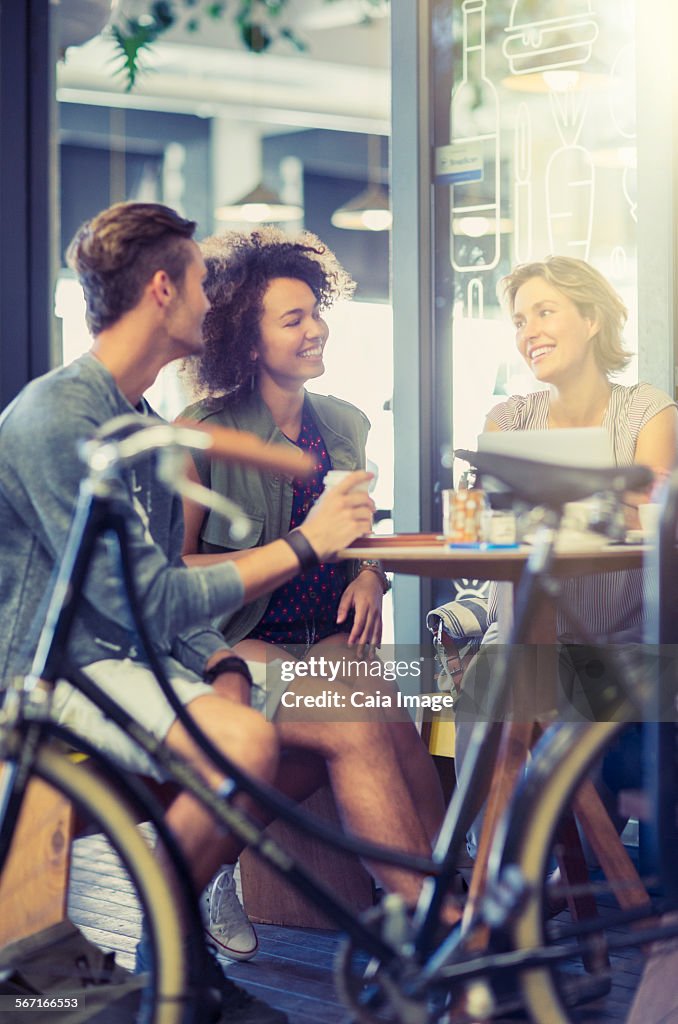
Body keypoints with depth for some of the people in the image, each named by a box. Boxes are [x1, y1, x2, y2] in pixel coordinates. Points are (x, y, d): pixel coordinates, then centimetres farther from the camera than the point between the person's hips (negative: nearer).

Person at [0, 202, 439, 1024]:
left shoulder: (146, 425, 15)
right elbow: (146, 601, -21)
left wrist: (223, 665, -2)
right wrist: (302, 545, -15)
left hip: (146, 657, 9)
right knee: (243, 740, -34)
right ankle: (162, 954, -11)